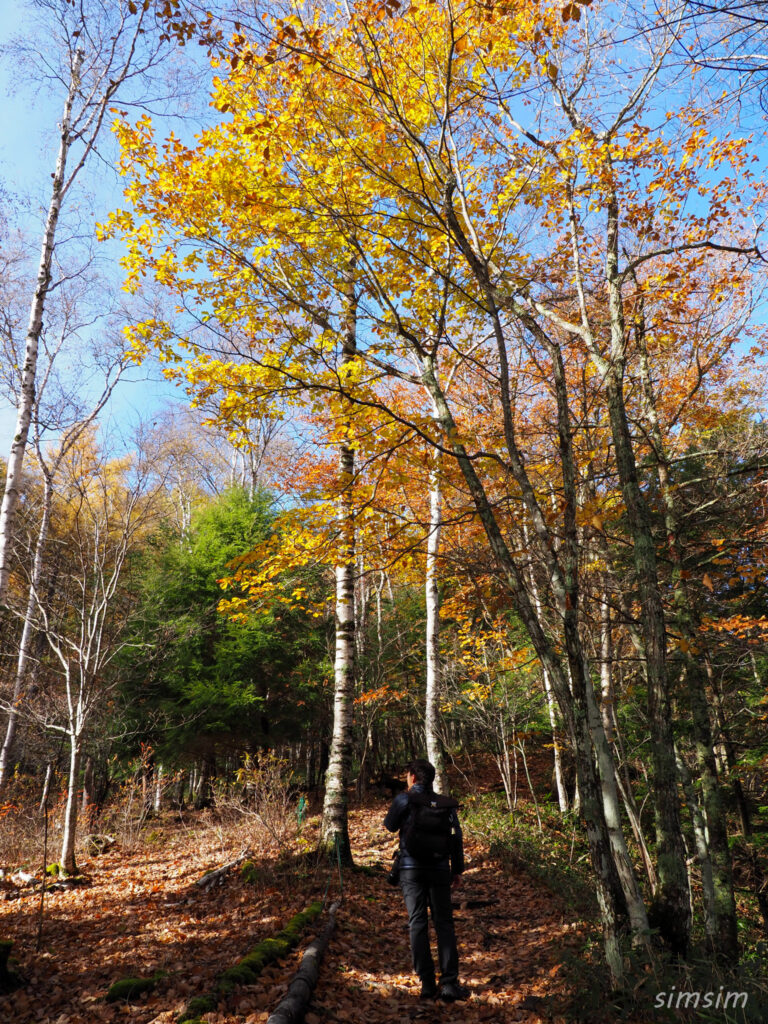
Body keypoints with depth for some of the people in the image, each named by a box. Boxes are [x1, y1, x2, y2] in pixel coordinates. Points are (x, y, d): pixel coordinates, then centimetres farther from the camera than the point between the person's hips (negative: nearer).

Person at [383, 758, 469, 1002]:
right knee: (444, 924, 7)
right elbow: (456, 837, 4)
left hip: (411, 869, -2)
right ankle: (449, 983, 1)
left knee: (417, 924, 6)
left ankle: (427, 983, 5)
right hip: (439, 869, 2)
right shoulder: (446, 804, 3)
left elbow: (389, 826, 9)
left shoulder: (404, 800, -5)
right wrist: (457, 869, 12)